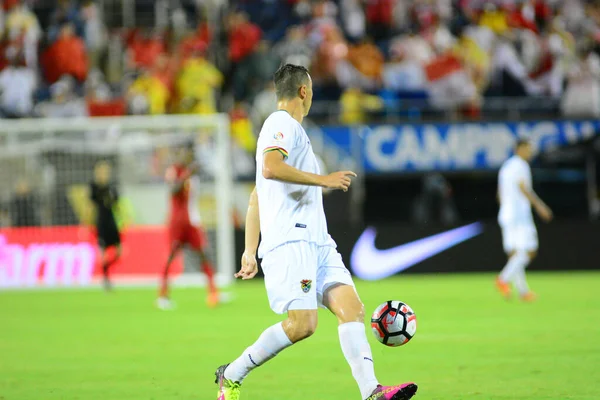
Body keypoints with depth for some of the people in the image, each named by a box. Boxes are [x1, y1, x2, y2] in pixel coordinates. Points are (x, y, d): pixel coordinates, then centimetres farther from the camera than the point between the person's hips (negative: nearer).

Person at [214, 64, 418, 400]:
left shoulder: (290, 130, 28)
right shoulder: (282, 124, -2)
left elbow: (255, 198, 29)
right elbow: (270, 168, -23)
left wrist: (251, 252, 26)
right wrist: (323, 180, -17)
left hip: (316, 242, 10)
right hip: (290, 242, -10)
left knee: (352, 308, -9)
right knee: (303, 324, -18)